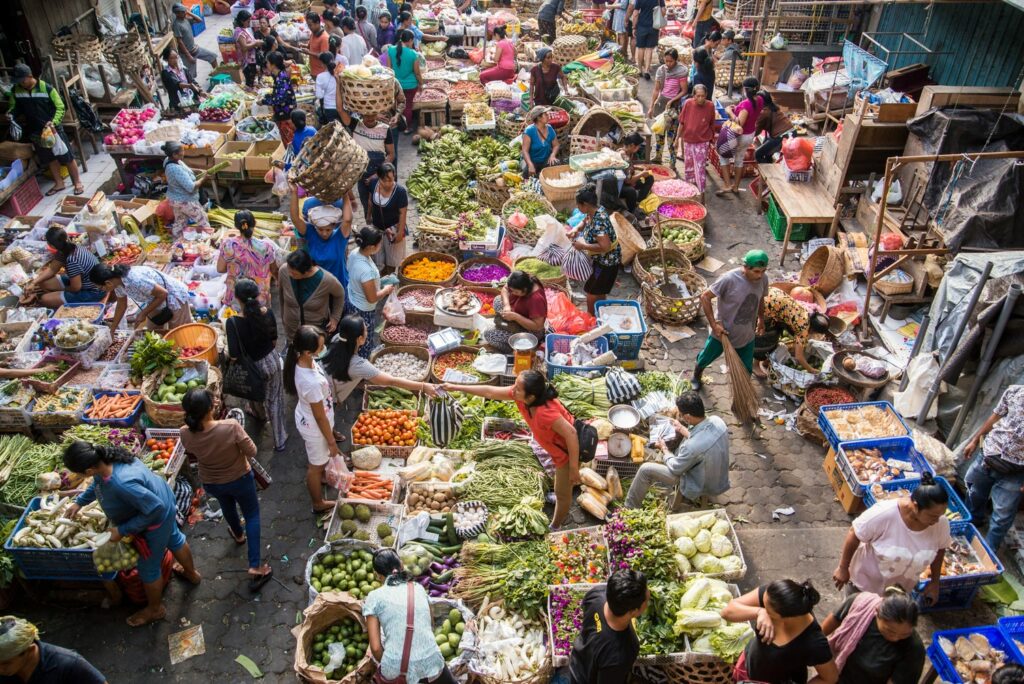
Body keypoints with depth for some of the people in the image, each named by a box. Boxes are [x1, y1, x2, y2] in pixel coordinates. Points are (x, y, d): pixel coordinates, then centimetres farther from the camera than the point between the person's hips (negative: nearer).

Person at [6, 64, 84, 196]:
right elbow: (14, 106, 11)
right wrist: (11, 113, -12)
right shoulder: (15, 90, -2)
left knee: (67, 157, 2)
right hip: (36, 132, 4)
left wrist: (54, 122, -26)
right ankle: (59, 183, 27)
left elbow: (60, 107, -12)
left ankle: (77, 182, 15)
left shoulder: (46, 88, -15)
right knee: (50, 159, 14)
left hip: (53, 129, -4)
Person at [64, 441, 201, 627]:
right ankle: (191, 573, 62)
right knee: (174, 539, 33)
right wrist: (79, 502, 12)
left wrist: (123, 530, -25)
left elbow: (154, 509, -34)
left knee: (148, 567, 16)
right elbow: (98, 482, 9)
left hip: (157, 518, -8)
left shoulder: (122, 484, -45)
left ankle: (154, 610, 42)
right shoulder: (106, 456, -18)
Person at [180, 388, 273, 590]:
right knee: (252, 515, 19)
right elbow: (252, 452, -22)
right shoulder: (230, 427, -37)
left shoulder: (185, 434, -25)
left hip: (211, 483, 4)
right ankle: (255, 567, 16)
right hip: (240, 479, -3)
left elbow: (192, 455, -3)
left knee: (227, 507, 35)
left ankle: (238, 534, 66)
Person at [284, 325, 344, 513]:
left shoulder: (303, 360, -18)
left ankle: (318, 478, 65)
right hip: (315, 427, -7)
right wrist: (332, 442, -13)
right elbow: (320, 417, -28)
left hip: (306, 418, 7)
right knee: (317, 464, 19)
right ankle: (319, 504, 45)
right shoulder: (311, 383, -43)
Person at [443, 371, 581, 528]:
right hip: (560, 447, 9)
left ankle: (555, 528, 35)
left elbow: (571, 433, -39)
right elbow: (489, 392, -10)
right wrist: (455, 387, -8)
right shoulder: (521, 396, -18)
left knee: (562, 492, 13)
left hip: (569, 451, -9)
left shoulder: (545, 413, -42)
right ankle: (563, 507, 64)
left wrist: (574, 468, -31)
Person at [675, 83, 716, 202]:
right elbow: (682, 123, -1)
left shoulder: (710, 106, -13)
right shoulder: (688, 104, -11)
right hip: (688, 140, 3)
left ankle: (701, 194, 2)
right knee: (688, 166, 17)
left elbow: (712, 124, 1)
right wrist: (677, 139, 3)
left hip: (702, 142, -3)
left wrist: (711, 138, 10)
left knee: (700, 168, -5)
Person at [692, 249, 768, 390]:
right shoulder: (729, 279, -30)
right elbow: (705, 297, -23)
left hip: (747, 335, 3)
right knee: (705, 359, 21)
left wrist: (761, 319, 20)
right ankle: (696, 377, 53)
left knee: (746, 370, 13)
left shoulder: (763, 280, -13)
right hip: (723, 332, -3)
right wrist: (713, 324, -25)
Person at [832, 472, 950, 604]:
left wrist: (935, 582, 7)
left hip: (901, 586, 3)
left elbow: (940, 549, -1)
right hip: (867, 579, -3)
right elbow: (854, 535, -22)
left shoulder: (941, 523, -22)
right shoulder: (884, 514, -35)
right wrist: (843, 568, -13)